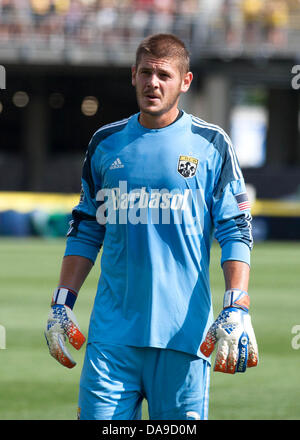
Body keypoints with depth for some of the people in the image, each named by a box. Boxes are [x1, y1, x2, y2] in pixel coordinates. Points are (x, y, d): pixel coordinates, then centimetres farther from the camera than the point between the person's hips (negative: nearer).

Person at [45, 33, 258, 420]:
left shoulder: (211, 145, 3)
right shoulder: (106, 143, 12)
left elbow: (236, 234, 0)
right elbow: (85, 232, 18)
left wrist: (236, 310, -12)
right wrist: (62, 303, 10)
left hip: (184, 330, -2)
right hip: (112, 328, 2)